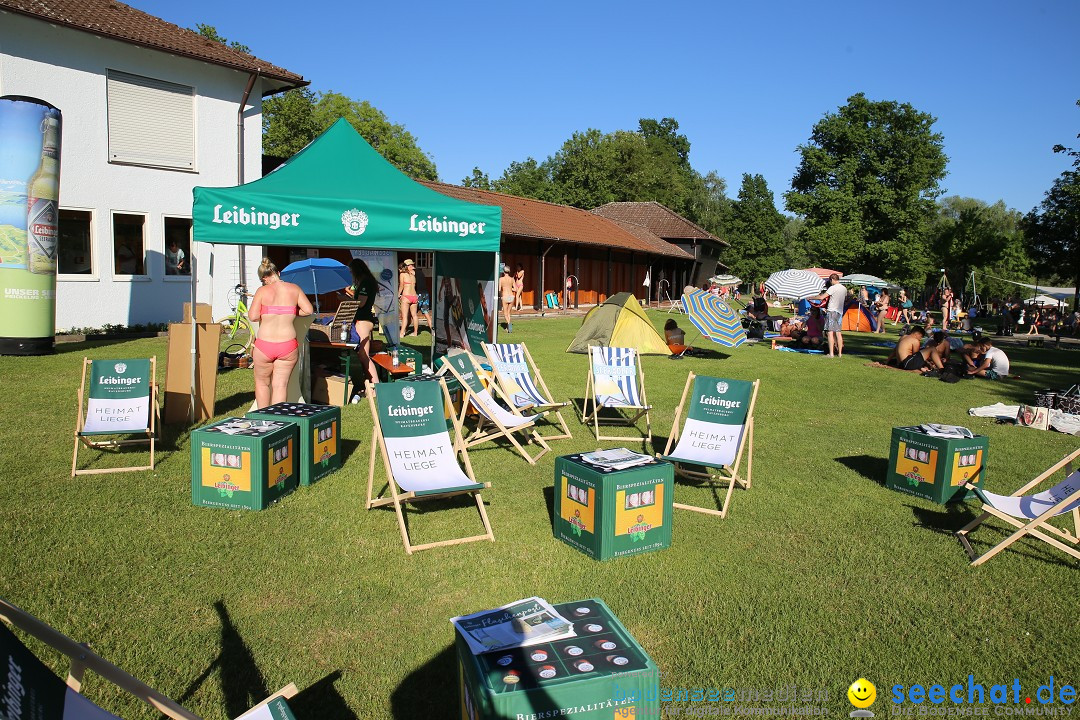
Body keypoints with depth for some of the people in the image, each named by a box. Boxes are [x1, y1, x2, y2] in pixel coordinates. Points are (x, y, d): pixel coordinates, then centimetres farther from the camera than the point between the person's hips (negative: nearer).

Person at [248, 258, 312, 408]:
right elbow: (308, 310, 0)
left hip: (264, 345, -1)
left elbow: (253, 317, -11)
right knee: (280, 385, 8)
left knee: (262, 382, 19)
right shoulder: (294, 289, 3)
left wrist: (266, 314, 11)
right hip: (288, 345, 1)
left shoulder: (262, 291, -4)